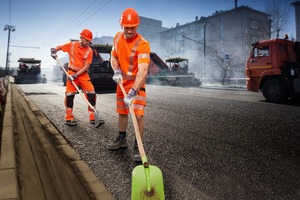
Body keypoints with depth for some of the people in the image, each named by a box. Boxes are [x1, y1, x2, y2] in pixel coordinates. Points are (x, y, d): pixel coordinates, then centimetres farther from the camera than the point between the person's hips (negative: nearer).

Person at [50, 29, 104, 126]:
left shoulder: (89, 51, -4)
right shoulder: (72, 45, -2)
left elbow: (86, 67, -10)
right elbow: (60, 47, 13)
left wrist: (76, 75, -18)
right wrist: (54, 50, -10)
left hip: (83, 74, 1)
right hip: (72, 72, -1)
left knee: (91, 93, -7)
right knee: (70, 94, -2)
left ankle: (93, 117, 1)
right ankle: (69, 118, 10)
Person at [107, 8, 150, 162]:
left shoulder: (142, 44, -23)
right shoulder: (118, 37, -2)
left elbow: (143, 71, -33)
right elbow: (114, 57, 11)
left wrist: (132, 92, -40)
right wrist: (116, 71, -10)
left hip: (136, 84, -6)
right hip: (122, 82, 6)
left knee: (138, 115, -14)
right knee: (122, 112, 16)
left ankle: (137, 146, 5)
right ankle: (121, 139, 36)